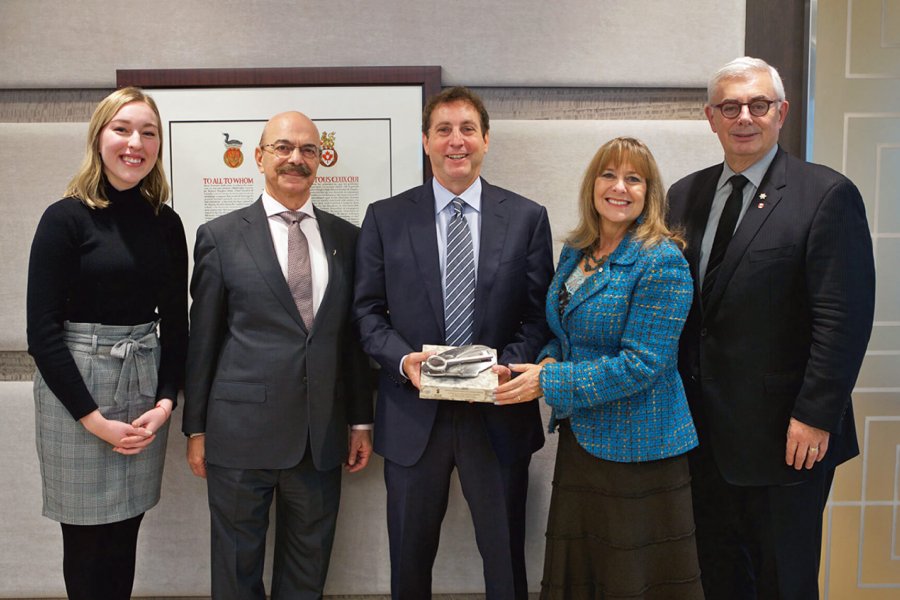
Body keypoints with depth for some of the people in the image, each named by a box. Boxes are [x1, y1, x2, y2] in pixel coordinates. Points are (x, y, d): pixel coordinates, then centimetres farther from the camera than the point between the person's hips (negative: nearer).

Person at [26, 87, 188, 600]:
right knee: (87, 542, 8)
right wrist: (93, 418, -13)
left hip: (147, 385, 4)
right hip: (75, 387, -4)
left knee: (125, 537, 12)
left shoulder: (167, 223, 5)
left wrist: (167, 401, -3)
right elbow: (42, 330, -10)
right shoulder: (66, 218, -8)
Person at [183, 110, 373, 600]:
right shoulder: (220, 236, -1)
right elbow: (202, 339, 1)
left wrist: (360, 421, 9)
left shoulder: (345, 237, 7)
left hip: (322, 435, 3)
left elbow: (353, 334, 9)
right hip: (241, 431, -2)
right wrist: (196, 430, 2)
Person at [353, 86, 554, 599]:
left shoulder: (528, 218, 2)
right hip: (413, 414, 0)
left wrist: (510, 364, -16)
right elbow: (368, 309, 2)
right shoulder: (385, 218, 2)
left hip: (499, 413, 0)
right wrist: (403, 359, -15)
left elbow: (540, 313, 1)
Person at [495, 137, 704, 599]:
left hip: (635, 447, -7)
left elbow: (642, 363, -21)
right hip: (578, 435, 7)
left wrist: (549, 381, -19)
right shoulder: (575, 252, 8)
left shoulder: (661, 262, -15)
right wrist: (549, 361, -3)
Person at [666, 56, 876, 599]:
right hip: (703, 430, 5)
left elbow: (844, 318, -13)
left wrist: (816, 417, -16)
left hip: (785, 434, -5)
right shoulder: (685, 196, 8)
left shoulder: (827, 195, -9)